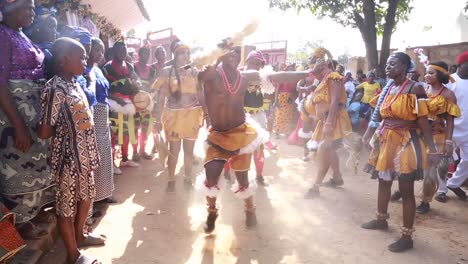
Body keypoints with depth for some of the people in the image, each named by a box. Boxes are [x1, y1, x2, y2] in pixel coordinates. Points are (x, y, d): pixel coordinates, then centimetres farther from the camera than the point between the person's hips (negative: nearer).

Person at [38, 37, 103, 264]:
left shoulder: (74, 84, 6)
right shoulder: (55, 89, -22)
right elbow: (44, 132, -24)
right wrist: (62, 127, -5)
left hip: (84, 154, 9)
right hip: (69, 157, -8)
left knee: (87, 196, 23)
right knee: (67, 205, 8)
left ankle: (79, 235, 46)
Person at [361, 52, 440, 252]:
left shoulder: (415, 88, -12)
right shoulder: (387, 88, 8)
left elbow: (423, 121, -14)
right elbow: (377, 116, 13)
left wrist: (432, 149, -15)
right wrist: (366, 137, 14)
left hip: (406, 143, -7)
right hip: (386, 140, 7)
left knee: (406, 190, 0)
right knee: (383, 182, 20)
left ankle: (407, 237, 11)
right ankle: (381, 219, 40)